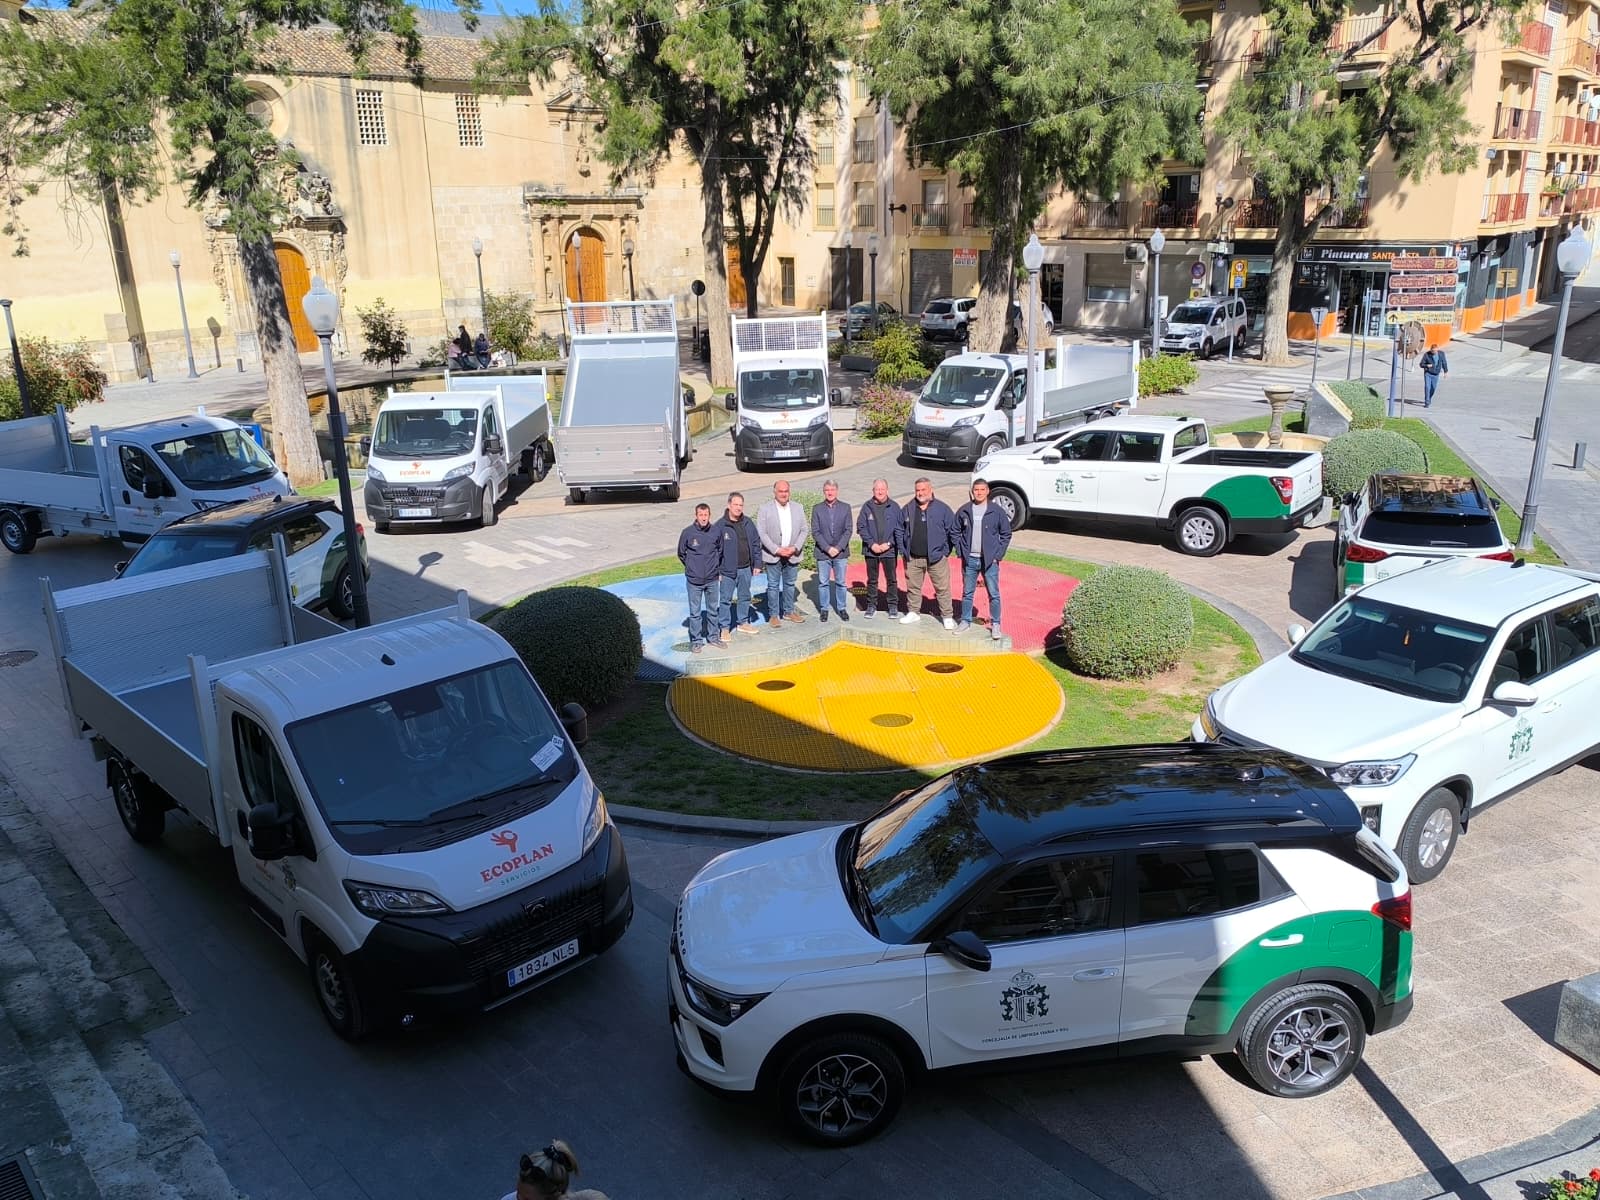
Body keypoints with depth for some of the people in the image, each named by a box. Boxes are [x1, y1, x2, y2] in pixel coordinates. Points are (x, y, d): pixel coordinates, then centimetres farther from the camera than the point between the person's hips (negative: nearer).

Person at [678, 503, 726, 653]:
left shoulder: (716, 532, -4)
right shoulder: (688, 533, -9)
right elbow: (681, 554, 5)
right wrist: (692, 568, 9)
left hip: (712, 580, 2)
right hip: (694, 580, -2)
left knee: (713, 610, 14)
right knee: (695, 612, 5)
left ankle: (714, 636, 29)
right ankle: (696, 640, 15)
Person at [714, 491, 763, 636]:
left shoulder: (748, 523, 2)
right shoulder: (721, 525, -12)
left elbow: (756, 544, 9)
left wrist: (757, 564, 6)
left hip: (746, 569, 5)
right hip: (728, 570, -5)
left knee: (745, 597, 17)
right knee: (726, 599, 3)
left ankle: (743, 622, 33)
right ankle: (725, 627, 14)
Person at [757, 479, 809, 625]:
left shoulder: (798, 508, 5)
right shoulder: (765, 509, -6)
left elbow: (804, 530, 5)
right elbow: (761, 533, -10)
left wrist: (795, 548, -9)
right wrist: (777, 550, -16)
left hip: (792, 555, 3)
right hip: (773, 556, -3)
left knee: (789, 584, 13)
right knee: (773, 586, 3)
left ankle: (788, 612, 26)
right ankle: (773, 615, 12)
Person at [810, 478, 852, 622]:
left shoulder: (845, 508, 3)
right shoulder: (817, 509, 1)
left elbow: (848, 530, -1)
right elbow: (815, 532, -3)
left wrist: (838, 548, -11)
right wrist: (827, 548, -12)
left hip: (841, 552, 0)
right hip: (822, 552, 0)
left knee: (841, 582, 6)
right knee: (823, 583, 5)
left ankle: (842, 608, 16)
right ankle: (823, 609, 15)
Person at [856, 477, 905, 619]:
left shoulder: (894, 507, -2)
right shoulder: (867, 507, 0)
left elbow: (899, 528, -2)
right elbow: (861, 527, -1)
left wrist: (888, 544, -11)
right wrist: (872, 544, -9)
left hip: (889, 550, -1)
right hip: (871, 550, 1)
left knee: (891, 579, 6)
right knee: (871, 579, 10)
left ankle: (892, 606, 15)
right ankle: (871, 605, 19)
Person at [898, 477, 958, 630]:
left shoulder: (942, 508, -2)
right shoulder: (908, 509, 7)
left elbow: (953, 531, 2)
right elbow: (901, 531, 15)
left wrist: (946, 551, -1)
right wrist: (903, 551, 8)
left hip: (936, 557, -3)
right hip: (913, 558, 3)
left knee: (942, 588, 0)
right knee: (913, 587, 12)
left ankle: (948, 617, 8)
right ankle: (913, 613, 27)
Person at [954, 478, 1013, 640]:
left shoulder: (997, 511, -3)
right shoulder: (963, 511, 2)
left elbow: (1006, 534, 2)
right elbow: (957, 532, 10)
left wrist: (998, 555, -4)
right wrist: (960, 552, 1)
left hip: (989, 560, -2)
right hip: (969, 560, 2)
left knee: (994, 594, 1)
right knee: (967, 593, 11)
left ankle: (995, 624, 12)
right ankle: (966, 622, 23)